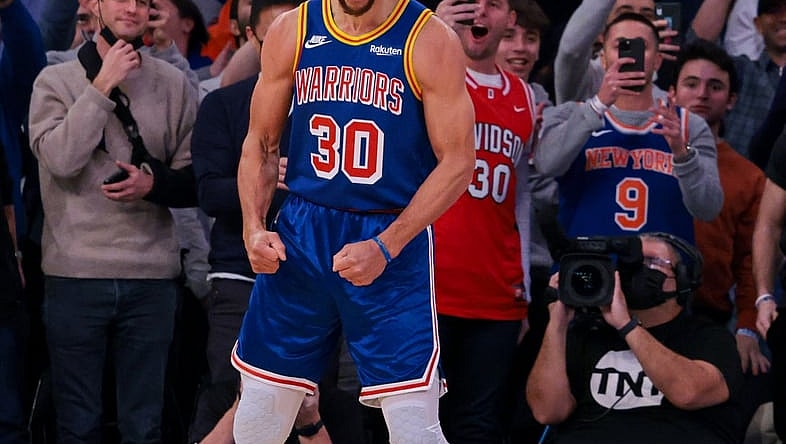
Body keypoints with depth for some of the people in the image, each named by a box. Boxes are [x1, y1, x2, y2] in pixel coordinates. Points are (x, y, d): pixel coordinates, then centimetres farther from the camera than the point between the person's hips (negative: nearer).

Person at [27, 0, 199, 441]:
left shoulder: (175, 85, 8)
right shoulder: (56, 81, 3)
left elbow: (195, 180, 8)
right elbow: (60, 159, -13)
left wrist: (154, 184, -12)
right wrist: (103, 86, -11)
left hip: (152, 277, 1)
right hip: (76, 274, -1)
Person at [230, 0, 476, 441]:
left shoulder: (430, 40, -9)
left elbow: (457, 162, -9)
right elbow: (261, 143, 12)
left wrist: (385, 248, -17)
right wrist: (254, 227, -4)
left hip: (395, 243, -4)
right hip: (301, 232, 4)